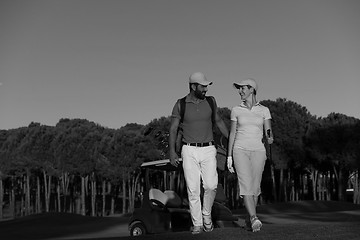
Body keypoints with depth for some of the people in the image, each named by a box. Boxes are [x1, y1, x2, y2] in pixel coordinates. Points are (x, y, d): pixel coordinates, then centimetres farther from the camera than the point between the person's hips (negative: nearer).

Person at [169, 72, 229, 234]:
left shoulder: (210, 101, 7)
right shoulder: (180, 105, -1)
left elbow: (218, 121, 20)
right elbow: (173, 129, 0)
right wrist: (172, 151, -10)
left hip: (208, 150, 2)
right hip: (189, 151, -1)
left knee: (211, 185, -11)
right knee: (193, 188, -2)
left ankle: (206, 215, 14)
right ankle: (197, 224, 8)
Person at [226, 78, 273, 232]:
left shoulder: (264, 110, 5)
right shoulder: (236, 110, 6)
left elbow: (268, 132, -1)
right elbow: (232, 134, 8)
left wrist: (270, 138, -27)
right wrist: (229, 157, 4)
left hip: (258, 151, 1)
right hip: (240, 150, -1)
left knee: (255, 188, 3)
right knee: (246, 186, -18)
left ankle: (249, 219, 21)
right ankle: (254, 219, -26)